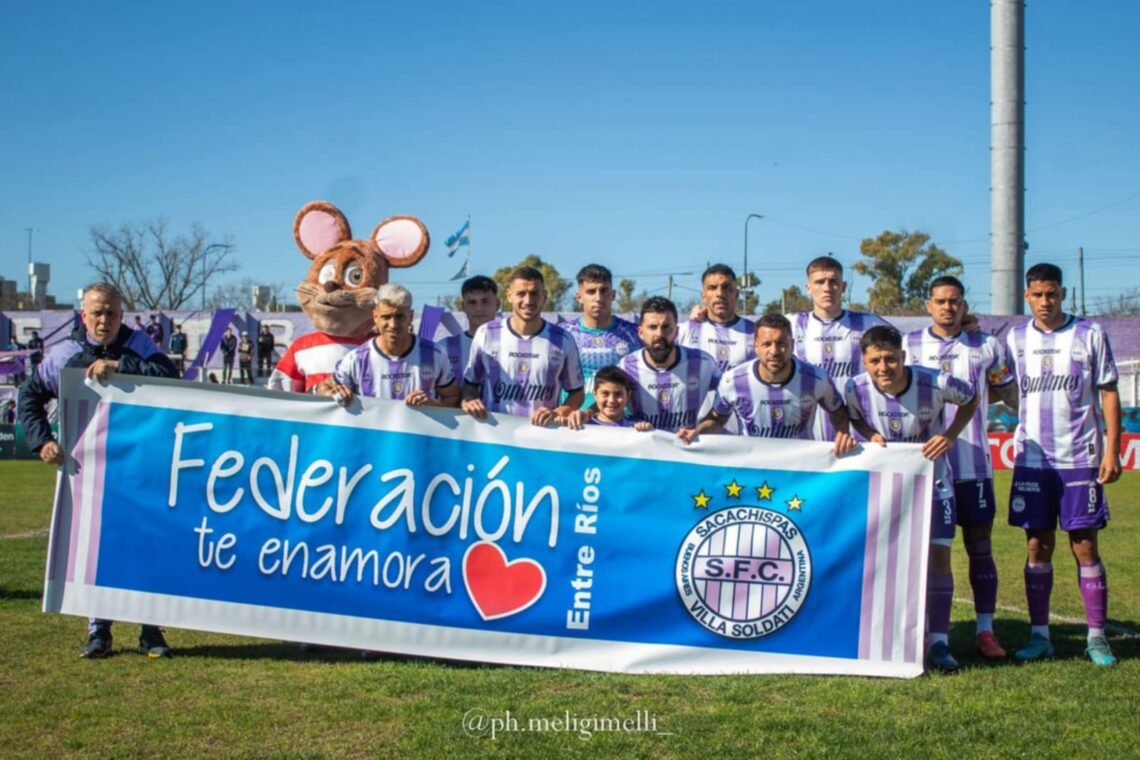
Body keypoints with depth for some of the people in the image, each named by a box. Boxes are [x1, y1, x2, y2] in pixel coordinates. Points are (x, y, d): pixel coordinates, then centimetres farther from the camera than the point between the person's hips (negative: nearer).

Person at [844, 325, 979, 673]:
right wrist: (872, 435, -16)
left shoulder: (936, 384, -24)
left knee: (938, 555, -8)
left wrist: (950, 436, -16)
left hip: (932, 478, -1)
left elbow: (970, 399, -3)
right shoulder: (856, 389, -19)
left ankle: (939, 642, -1)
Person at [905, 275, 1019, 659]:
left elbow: (1012, 395, 15)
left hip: (973, 465, 1)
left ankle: (985, 630, 11)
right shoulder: (909, 345, 5)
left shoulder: (986, 347, 7)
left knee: (980, 547, 4)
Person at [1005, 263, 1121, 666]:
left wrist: (1112, 450, -6)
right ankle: (1039, 635, 12)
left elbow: (1109, 393, 0)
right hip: (1032, 460, 2)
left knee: (1085, 546, 0)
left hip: (1080, 458, -2)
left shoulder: (1090, 334, 0)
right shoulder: (1016, 338, 7)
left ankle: (1097, 637, 7)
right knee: (1037, 547, 4)